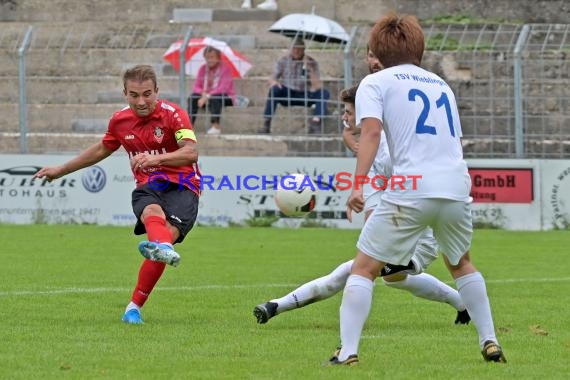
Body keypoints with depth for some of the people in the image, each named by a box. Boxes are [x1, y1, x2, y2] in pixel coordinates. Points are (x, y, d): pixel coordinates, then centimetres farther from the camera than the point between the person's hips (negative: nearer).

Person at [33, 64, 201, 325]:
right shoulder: (120, 120, 9)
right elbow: (102, 149, 30)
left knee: (168, 233, -28)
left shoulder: (173, 114, -7)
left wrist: (157, 158, -38)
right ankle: (164, 249, -71)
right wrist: (61, 170, 37)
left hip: (181, 187, -3)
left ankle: (134, 306, -22)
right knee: (152, 212, -35)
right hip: (147, 188, 3)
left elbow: (191, 152, -20)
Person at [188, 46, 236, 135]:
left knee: (215, 98, -38)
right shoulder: (203, 69, 4)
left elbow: (224, 88, -23)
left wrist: (208, 96, -32)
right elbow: (196, 87, 0)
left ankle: (216, 126, -40)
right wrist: (203, 93, -23)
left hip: (226, 98, -5)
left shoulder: (225, 68, -13)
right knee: (193, 97, -22)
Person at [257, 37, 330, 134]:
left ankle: (315, 123, -38)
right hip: (287, 96, 0)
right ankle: (266, 125, -32)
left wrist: (310, 69, -27)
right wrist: (274, 82, -24)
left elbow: (317, 87, -15)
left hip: (304, 97, 0)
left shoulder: (312, 63, -4)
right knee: (274, 90, -32)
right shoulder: (283, 61, 0)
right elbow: (272, 80, 1)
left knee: (324, 93, -26)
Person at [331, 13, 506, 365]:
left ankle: (348, 352, -8)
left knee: (364, 268, 4)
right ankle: (490, 343, 25)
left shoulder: (375, 83, 8)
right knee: (460, 264, 29)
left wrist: (358, 184, -16)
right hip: (457, 187, 5)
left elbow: (371, 131, -9)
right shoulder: (440, 84, 25)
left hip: (410, 191, -5)